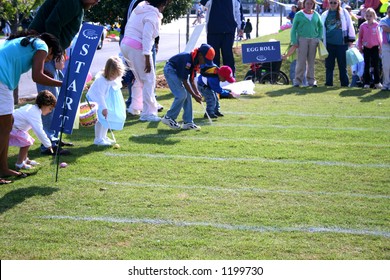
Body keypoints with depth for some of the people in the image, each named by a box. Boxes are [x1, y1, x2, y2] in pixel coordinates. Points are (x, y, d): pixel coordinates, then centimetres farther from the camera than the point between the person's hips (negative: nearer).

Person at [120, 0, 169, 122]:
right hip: (137, 48, -9)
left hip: (125, 44, 9)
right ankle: (148, 113, -5)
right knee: (149, 80, -3)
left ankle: (135, 107, 31)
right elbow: (146, 37, -20)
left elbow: (128, 27, 17)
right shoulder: (152, 15, -12)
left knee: (140, 78, 23)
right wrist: (147, 58, -21)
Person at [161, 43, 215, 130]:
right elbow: (184, 81, -27)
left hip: (178, 72, 9)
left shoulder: (196, 61, -5)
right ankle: (169, 117, -3)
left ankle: (188, 122, 7)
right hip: (170, 70, -9)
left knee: (187, 95, 3)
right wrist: (194, 95, -23)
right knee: (181, 95, -17)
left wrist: (197, 92, -7)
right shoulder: (188, 60, -32)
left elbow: (191, 79, 4)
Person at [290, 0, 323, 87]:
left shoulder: (316, 15, 10)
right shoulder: (299, 14, 2)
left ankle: (311, 80, 12)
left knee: (311, 61, 6)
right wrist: (294, 40, -6)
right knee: (301, 60, -6)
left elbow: (320, 26, 18)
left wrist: (320, 37, 5)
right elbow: (294, 28, 2)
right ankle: (298, 80, -1)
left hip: (313, 40, 3)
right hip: (302, 39, -3)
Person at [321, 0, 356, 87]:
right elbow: (322, 29, 14)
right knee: (329, 65, 6)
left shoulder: (344, 13, 2)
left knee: (342, 64, 2)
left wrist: (350, 40, 1)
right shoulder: (325, 15, 9)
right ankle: (329, 83, 13)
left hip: (342, 43, -2)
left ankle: (345, 83, 8)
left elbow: (349, 25, 3)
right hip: (329, 43, 2)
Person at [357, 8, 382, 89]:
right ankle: (367, 82, 11)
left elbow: (378, 36, 2)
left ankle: (377, 82, 9)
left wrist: (380, 46, 3)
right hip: (366, 48, 1)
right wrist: (360, 47, 4)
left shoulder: (377, 25, -4)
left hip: (375, 47, -1)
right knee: (367, 66, 6)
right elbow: (360, 37, 5)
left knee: (376, 65, 2)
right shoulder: (363, 26, -2)